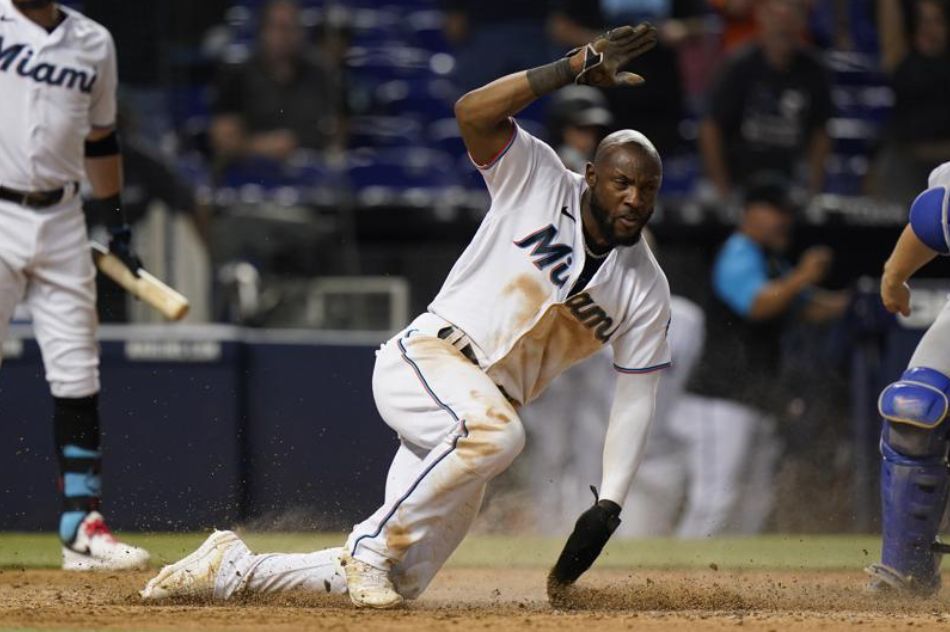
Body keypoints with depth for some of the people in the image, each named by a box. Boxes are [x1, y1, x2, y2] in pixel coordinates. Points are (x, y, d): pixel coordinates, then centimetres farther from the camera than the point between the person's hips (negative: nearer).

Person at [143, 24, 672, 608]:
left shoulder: (647, 291, 5)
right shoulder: (541, 182, -4)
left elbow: (635, 401, 4)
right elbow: (473, 112, -19)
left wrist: (607, 507, -8)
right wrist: (579, 66, -25)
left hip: (490, 404, 5)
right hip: (423, 361, -5)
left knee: (401, 580, -1)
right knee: (495, 430, -41)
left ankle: (233, 568, 18)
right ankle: (372, 546, -22)